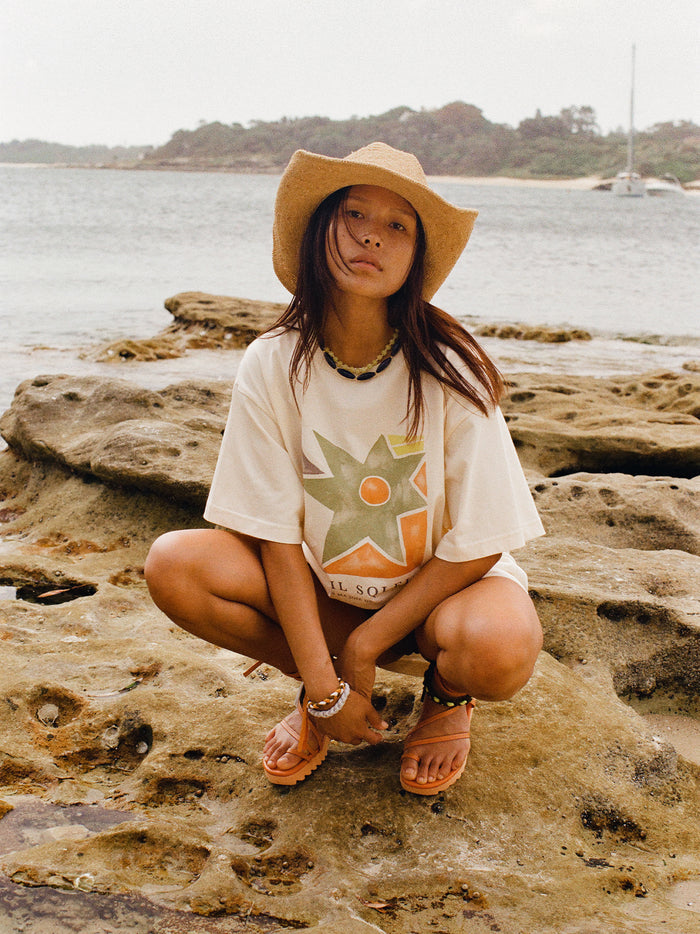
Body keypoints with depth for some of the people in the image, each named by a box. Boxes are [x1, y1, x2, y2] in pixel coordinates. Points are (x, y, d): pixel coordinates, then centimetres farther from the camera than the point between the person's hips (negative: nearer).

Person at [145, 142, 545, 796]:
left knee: (499, 651, -36)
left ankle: (446, 693, 3)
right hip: (317, 587, 2)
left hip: (441, 585, -2)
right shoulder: (272, 367, -15)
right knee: (174, 565, -22)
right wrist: (324, 683, -19)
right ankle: (318, 691, 2)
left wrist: (363, 645, -19)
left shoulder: (449, 372, -21)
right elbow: (278, 534, -13)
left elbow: (477, 546, -16)